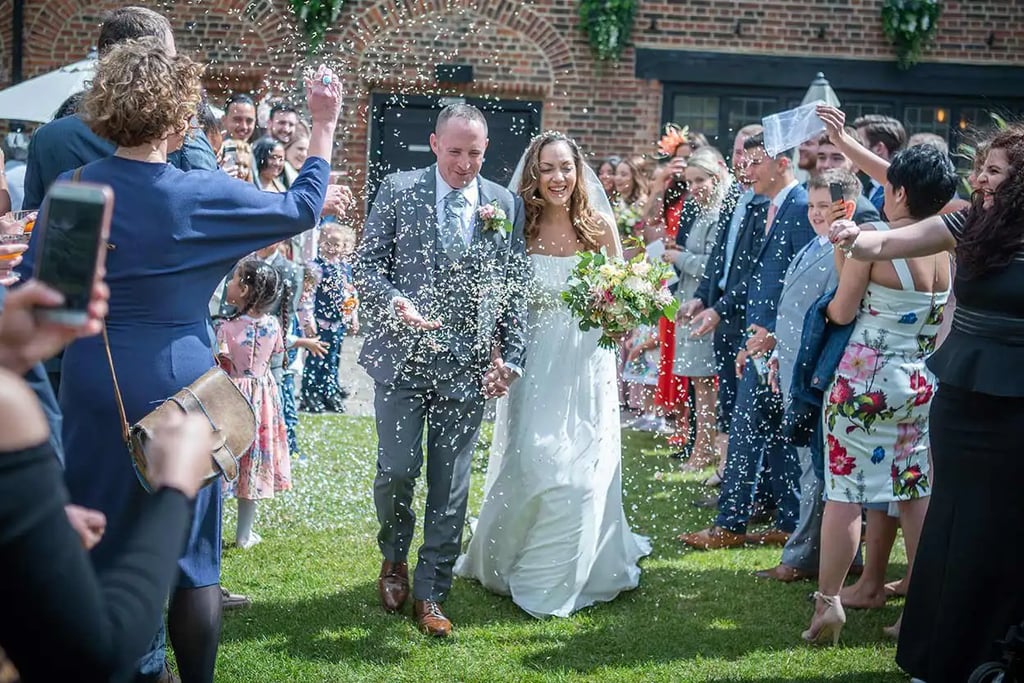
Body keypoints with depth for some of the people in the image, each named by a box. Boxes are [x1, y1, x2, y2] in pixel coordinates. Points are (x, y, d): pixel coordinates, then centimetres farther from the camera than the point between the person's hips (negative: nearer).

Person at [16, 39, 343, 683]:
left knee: (98, 550, 13)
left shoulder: (68, 193, -6)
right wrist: (324, 127, 10)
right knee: (192, 554, 10)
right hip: (178, 383, -2)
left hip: (92, 388, 2)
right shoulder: (199, 195, -12)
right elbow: (301, 210, 1)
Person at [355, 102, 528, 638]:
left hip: (468, 366, 1)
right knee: (397, 470, -3)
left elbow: (515, 289, 8)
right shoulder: (398, 191, 2)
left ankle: (430, 594, 15)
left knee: (450, 485, 4)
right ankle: (394, 558, 27)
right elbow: (366, 266, 1)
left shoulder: (506, 205, 6)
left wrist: (510, 358, 0)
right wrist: (395, 303, -18)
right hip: (402, 357, -1)